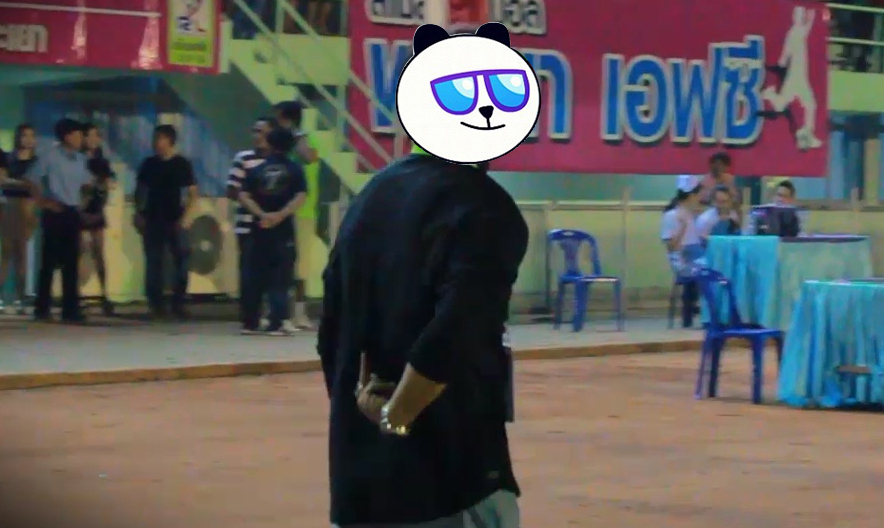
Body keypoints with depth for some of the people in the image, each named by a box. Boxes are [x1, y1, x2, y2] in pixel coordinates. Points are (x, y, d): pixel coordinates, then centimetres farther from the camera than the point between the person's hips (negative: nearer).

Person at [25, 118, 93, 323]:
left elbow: (86, 182, 22)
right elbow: (32, 179, -5)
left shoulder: (80, 159, 11)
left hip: (72, 213, 6)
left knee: (71, 263, 4)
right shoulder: (50, 156, -6)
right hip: (55, 213, -6)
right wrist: (43, 202, -9)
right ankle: (42, 308, 2)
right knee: (50, 261, -4)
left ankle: (70, 308, 6)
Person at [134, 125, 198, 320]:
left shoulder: (182, 164, -1)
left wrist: (185, 217, -10)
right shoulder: (149, 164, 6)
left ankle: (178, 304, 3)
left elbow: (193, 193, -1)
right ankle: (156, 304, 7)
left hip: (174, 221, -2)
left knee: (181, 263, -4)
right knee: (153, 263, 1)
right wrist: (139, 214, 2)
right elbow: (139, 190, 13)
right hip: (152, 220, 2)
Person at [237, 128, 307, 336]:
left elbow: (244, 196, -2)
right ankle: (275, 324, -9)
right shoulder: (295, 170, 3)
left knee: (255, 277, 10)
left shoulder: (256, 170, 9)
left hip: (259, 229, 3)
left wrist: (262, 214, -11)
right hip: (284, 229, -3)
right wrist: (280, 215, -16)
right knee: (280, 279, -2)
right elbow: (299, 197, -11)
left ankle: (250, 323, 11)